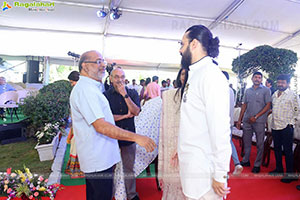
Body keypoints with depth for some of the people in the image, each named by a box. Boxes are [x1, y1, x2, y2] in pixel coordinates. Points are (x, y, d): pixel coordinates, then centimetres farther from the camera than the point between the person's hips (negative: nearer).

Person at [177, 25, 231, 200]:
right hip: (191, 163, 9)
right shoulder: (195, 74, 12)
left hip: (203, 171, -9)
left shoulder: (211, 75, -17)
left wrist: (220, 175, -18)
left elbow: (220, 128, -21)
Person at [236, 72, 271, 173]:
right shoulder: (248, 91, 12)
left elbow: (268, 105, -6)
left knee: (259, 144, 5)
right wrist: (239, 120, 9)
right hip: (247, 120, 4)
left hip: (259, 121, -4)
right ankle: (246, 161, 26)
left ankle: (257, 165, 16)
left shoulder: (266, 90, 0)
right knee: (246, 141, 12)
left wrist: (256, 117, -13)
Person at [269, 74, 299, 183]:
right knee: (277, 149, 15)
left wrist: (291, 123, -10)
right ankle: (279, 169, 30)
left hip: (286, 127, -6)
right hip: (275, 126, 7)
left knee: (288, 151, 0)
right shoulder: (274, 94, 12)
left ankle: (290, 174, 12)